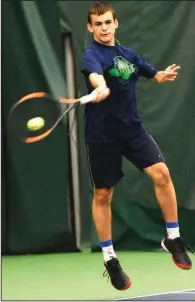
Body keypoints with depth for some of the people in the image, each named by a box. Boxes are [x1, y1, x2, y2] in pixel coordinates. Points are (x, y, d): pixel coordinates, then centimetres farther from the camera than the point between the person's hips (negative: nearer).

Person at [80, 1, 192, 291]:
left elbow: (154, 75, 23)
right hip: (102, 135, -4)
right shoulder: (92, 54, -12)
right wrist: (101, 87, -59)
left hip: (133, 128, 4)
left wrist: (165, 75, -1)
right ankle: (110, 259, 17)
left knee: (162, 174, -13)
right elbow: (95, 75, -36)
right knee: (102, 195, 3)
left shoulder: (128, 54, 8)